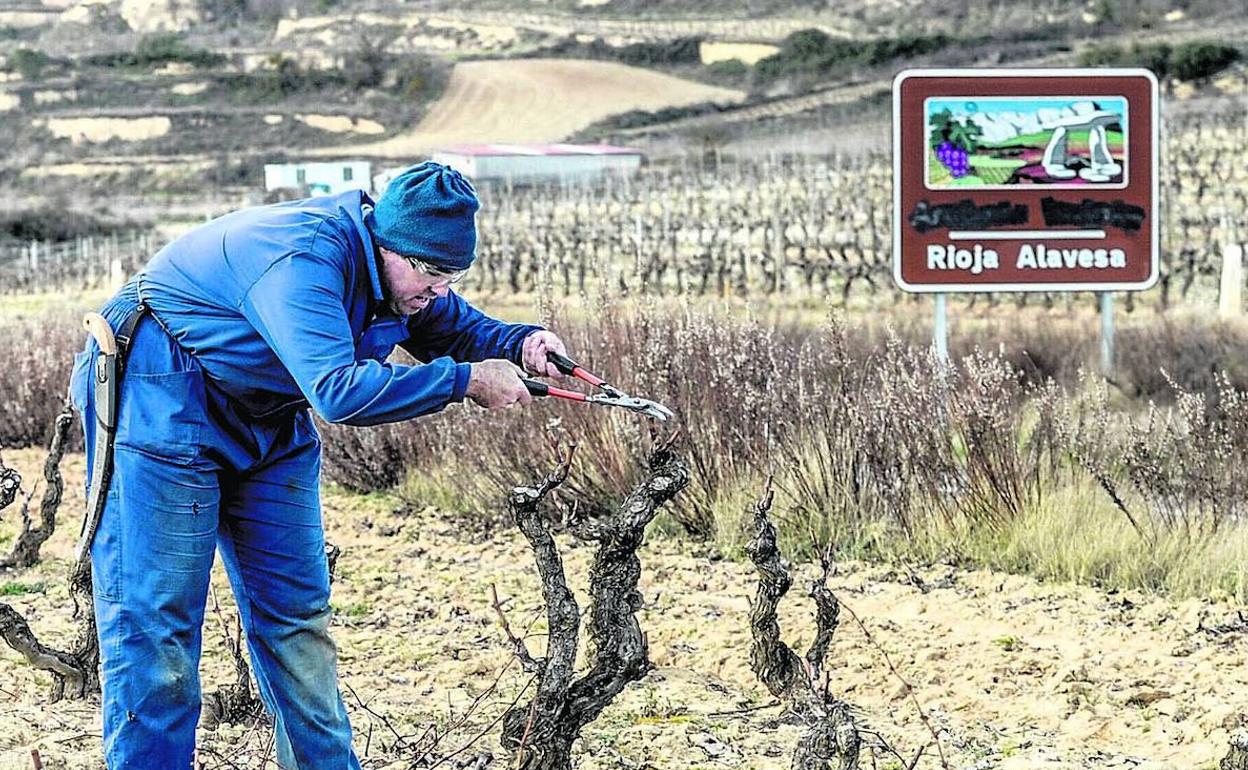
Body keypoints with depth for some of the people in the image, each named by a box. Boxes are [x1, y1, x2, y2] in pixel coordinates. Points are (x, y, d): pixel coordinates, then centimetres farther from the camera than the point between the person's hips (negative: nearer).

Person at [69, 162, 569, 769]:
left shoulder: (394, 266, -4)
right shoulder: (302, 259, -32)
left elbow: (457, 329, 12)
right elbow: (339, 390, -42)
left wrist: (521, 345, -10)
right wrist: (465, 381, -35)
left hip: (266, 421, 9)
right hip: (159, 400, -9)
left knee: (298, 615, 9)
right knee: (158, 615, -10)